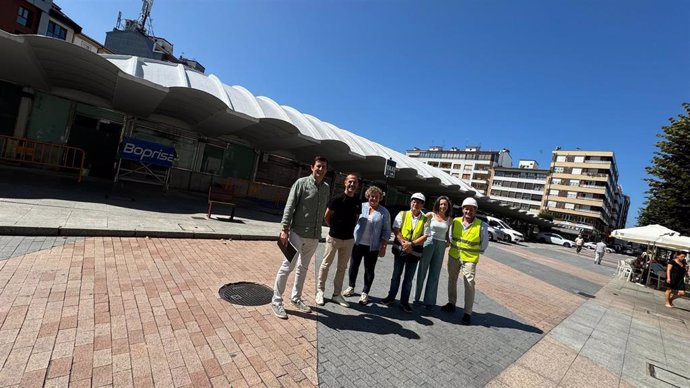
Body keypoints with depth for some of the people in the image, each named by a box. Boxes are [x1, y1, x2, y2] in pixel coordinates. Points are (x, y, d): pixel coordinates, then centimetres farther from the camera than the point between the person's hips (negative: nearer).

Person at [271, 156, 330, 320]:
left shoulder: (326, 188, 7)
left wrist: (319, 231, 12)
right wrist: (285, 229, -17)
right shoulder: (301, 183, -7)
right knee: (287, 267, 1)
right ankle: (277, 301, 16)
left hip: (314, 237, 5)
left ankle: (296, 299, 33)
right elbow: (289, 207, -11)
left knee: (303, 268, 17)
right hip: (298, 233, -5)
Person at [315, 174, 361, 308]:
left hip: (349, 240, 5)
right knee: (326, 264, 6)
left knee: (342, 268, 12)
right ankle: (320, 291, 20)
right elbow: (327, 216, -4)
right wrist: (334, 228, 5)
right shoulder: (337, 199, -11)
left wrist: (349, 230, 9)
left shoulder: (358, 203, 4)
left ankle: (336, 294, 24)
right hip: (334, 237, -5)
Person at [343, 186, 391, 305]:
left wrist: (383, 247, -6)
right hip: (357, 243, 2)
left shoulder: (384, 212, -1)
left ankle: (365, 293, 22)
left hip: (373, 247, -1)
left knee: (369, 270, 7)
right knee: (353, 266, 13)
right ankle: (351, 288, 32)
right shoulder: (360, 206, 0)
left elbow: (386, 232, 0)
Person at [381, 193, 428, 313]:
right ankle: (391, 296, 29)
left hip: (414, 252, 0)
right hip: (400, 250, 0)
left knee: (408, 278, 10)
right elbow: (396, 230, -6)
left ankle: (404, 302, 23)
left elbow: (425, 236, -6)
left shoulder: (425, 220, 1)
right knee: (396, 275, 13)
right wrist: (404, 242, -20)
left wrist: (411, 244, -19)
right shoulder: (402, 214, 1)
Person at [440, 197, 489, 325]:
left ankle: (468, 313, 5)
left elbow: (484, 242, 2)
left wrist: (477, 252, 9)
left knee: (469, 284, -5)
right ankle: (451, 303, 33)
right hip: (454, 256, 4)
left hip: (470, 258, -4)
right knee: (452, 279, 15)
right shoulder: (455, 222, -6)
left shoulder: (481, 226, -14)